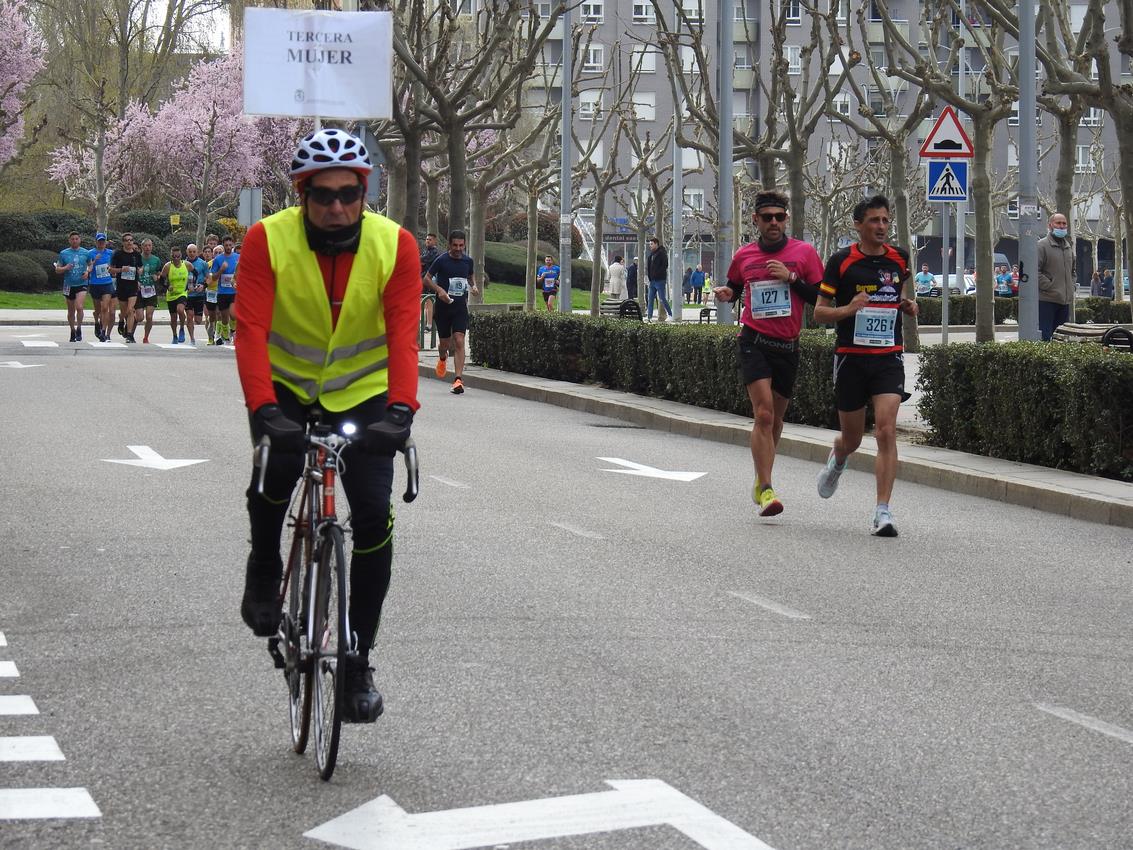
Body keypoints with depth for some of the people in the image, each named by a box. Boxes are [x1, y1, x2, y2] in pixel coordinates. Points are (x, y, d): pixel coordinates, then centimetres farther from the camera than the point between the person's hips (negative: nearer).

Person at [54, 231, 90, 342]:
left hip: (81, 284, -2)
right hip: (69, 285, 2)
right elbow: (57, 270, 7)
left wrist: (87, 272, -6)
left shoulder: (86, 253, 3)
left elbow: (91, 265, 16)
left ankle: (79, 329, -5)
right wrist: (65, 268, -14)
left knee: (79, 307, -21)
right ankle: (72, 332, 25)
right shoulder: (63, 253, 3)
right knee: (71, 311, 11)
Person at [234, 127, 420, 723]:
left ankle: (357, 663, 4)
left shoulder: (395, 245, -16)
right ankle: (264, 569, 0)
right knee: (276, 466, -32)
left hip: (363, 396, 1)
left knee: (374, 519, -11)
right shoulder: (268, 240, -19)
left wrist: (400, 408, -40)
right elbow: (251, 331, -26)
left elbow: (402, 335, -24)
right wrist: (263, 408, -41)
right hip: (288, 390, -1)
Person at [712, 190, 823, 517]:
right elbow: (735, 287, 23)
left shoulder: (804, 252, 2)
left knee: (776, 417, 13)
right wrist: (726, 293, 1)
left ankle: (761, 482, 34)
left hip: (788, 345, 1)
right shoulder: (743, 256, 6)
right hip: (754, 341, -1)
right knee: (764, 413, -17)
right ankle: (765, 489, -17)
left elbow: (822, 299, -1)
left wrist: (791, 278, -12)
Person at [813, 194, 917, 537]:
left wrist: (907, 304, 4)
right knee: (852, 439, 10)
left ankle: (883, 512, -14)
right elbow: (819, 312, -2)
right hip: (851, 357, -1)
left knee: (886, 431, -15)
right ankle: (837, 459, 49)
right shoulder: (841, 261, -4)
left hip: (889, 357, 1)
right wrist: (848, 309, -20)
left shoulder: (899, 258, 6)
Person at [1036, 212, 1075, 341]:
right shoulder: (1042, 245, -6)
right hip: (1047, 300, -7)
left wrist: (1072, 285, 14)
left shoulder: (1068, 246, 18)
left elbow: (1073, 270, 31)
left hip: (1065, 300, 8)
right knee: (1045, 336, -10)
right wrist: (1049, 286, -16)